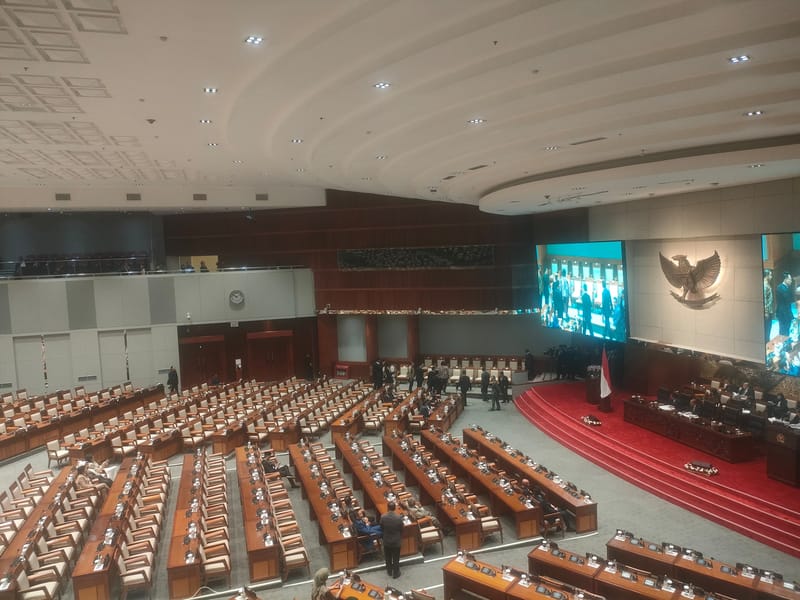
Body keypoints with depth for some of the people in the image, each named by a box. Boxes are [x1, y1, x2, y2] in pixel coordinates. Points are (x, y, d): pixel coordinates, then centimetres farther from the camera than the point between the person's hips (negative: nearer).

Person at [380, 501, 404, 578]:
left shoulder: (383, 517, -20)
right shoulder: (399, 517, -24)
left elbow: (381, 527, -3)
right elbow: (401, 529, -10)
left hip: (386, 541, 2)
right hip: (396, 541, -2)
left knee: (388, 557, 23)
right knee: (396, 558, 16)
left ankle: (389, 571, 40)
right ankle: (395, 573, 29)